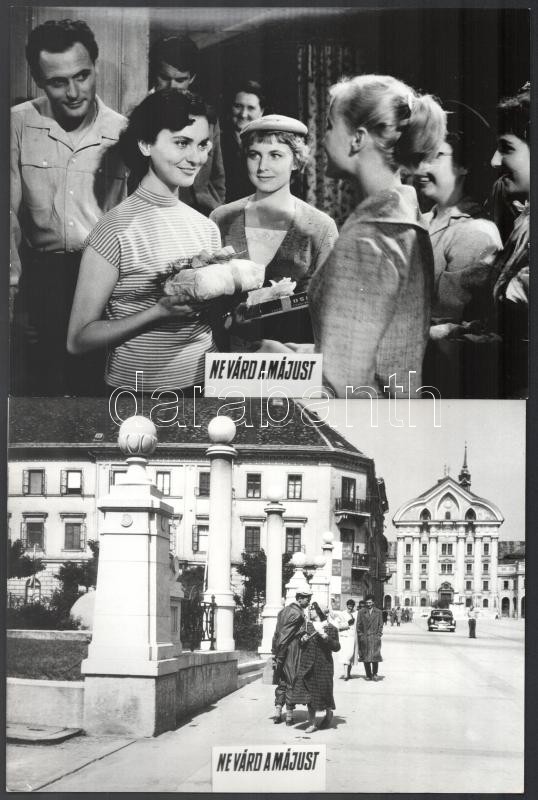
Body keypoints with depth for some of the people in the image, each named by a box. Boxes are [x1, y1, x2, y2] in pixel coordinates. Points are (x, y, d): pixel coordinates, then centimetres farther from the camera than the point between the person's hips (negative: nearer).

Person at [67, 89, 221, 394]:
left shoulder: (207, 228, 3)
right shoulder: (116, 229, -13)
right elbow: (79, 339, -14)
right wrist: (162, 310, -23)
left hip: (205, 380, 5)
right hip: (137, 394, -5)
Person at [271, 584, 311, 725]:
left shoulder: (285, 610, 11)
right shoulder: (297, 614, -17)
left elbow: (277, 633, 12)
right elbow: (285, 635, -19)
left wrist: (275, 653, 13)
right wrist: (279, 656, -15)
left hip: (281, 652, 8)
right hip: (292, 654, -8)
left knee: (281, 683, 14)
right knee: (292, 683, 3)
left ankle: (277, 713, 13)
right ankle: (289, 716, 8)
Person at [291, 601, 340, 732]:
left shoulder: (331, 628, -2)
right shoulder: (306, 625, 8)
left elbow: (336, 647, -6)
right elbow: (298, 644, 16)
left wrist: (326, 637, -19)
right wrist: (302, 640, -6)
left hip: (323, 664, -3)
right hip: (308, 665, 3)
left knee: (324, 691, 5)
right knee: (309, 693, 0)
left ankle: (329, 713, 35)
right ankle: (312, 723, 7)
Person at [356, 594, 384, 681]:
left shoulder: (378, 612, 7)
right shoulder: (361, 612, 5)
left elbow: (380, 625, 10)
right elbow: (358, 625, 6)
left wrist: (379, 635, -1)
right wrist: (361, 635, -1)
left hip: (375, 638, 0)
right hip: (364, 638, 0)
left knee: (375, 656, -6)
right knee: (365, 658, 2)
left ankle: (374, 674, 6)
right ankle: (368, 675, 11)